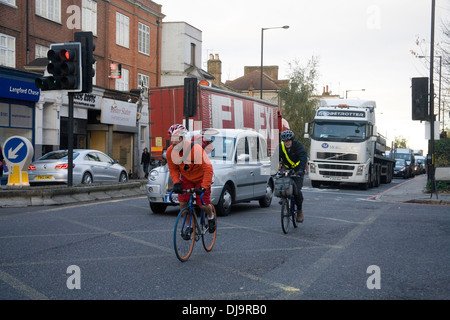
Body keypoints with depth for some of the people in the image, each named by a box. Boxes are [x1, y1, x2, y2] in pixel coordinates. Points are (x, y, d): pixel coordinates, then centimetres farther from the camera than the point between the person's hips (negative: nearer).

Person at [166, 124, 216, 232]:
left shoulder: (196, 149, -33)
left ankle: (211, 217, 27)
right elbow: (173, 169, -1)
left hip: (200, 178, -4)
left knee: (203, 205, -8)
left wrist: (203, 187, -33)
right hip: (186, 178, 4)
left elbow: (208, 168, -30)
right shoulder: (170, 152, -16)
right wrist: (176, 183, -17)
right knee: (183, 204, -7)